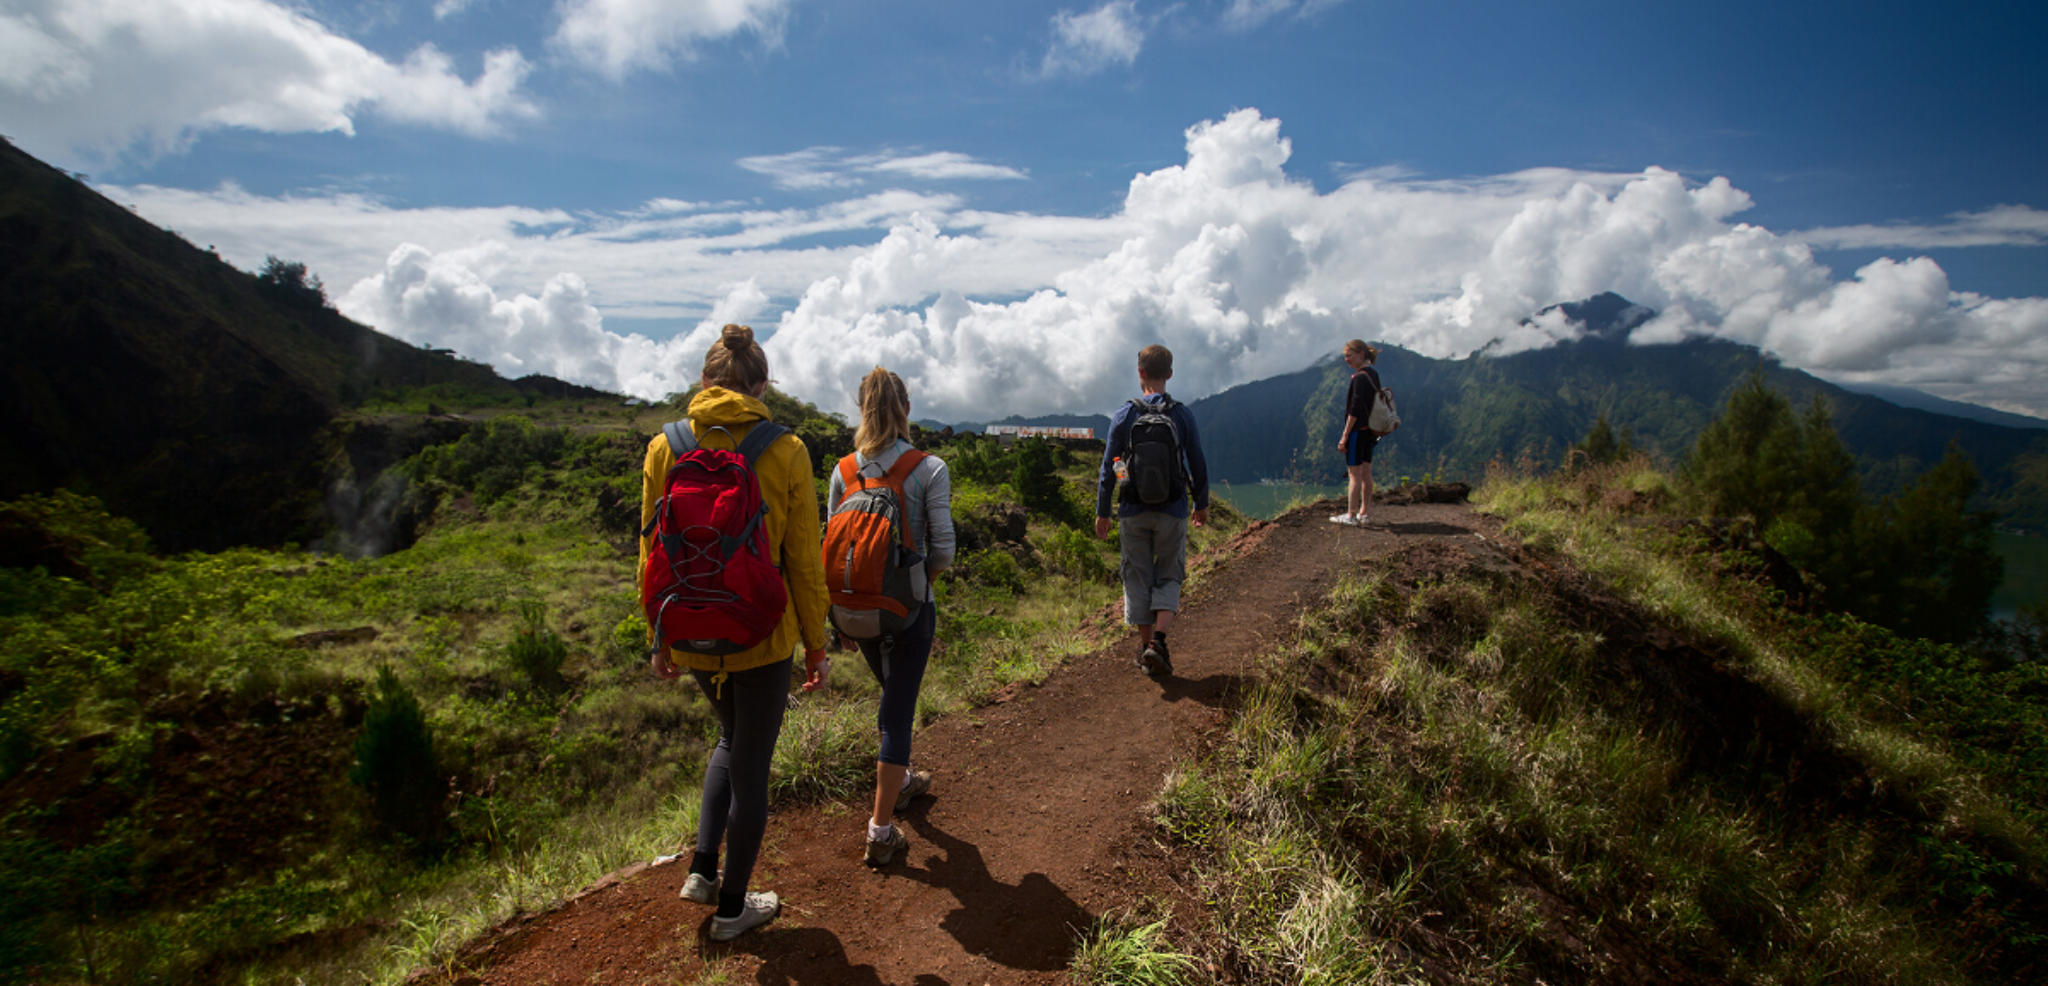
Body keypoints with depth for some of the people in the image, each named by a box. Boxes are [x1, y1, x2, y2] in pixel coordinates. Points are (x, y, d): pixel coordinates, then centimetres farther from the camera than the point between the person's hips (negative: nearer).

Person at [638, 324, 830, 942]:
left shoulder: (664, 448, -3)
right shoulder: (785, 451, -12)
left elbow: (653, 556, 3)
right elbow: (804, 561, -8)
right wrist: (815, 644, 2)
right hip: (762, 636, -3)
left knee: (732, 739, 29)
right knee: (752, 765, 13)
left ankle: (702, 870, 28)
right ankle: (732, 908, 27)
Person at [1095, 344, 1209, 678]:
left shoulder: (1124, 416, -4)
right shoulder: (1182, 414, -3)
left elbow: (1108, 468, -1)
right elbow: (1198, 465, 3)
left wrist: (1102, 512, 8)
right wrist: (1201, 504, 17)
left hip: (1133, 512, 0)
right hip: (1172, 511, 0)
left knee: (1138, 578, 11)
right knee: (1168, 577, 11)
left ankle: (1145, 645, 16)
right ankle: (1159, 640, -7)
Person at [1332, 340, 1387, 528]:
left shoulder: (1359, 378, -16)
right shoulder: (1373, 375, 11)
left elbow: (1355, 410, -20)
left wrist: (1345, 436, -17)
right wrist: (1375, 431, 21)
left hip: (1358, 431, -9)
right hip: (1371, 431, 9)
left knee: (1354, 474, -4)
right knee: (1366, 473, 12)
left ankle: (1351, 516, 0)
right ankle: (1364, 513, 17)